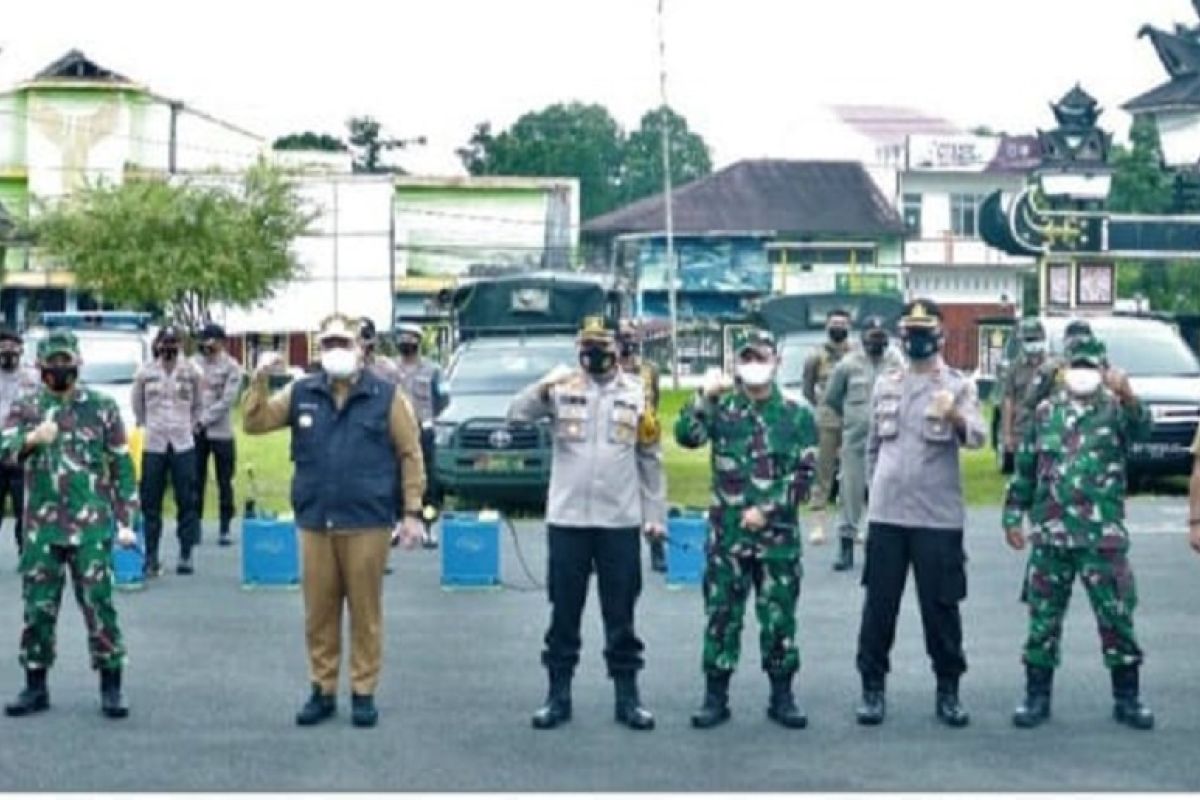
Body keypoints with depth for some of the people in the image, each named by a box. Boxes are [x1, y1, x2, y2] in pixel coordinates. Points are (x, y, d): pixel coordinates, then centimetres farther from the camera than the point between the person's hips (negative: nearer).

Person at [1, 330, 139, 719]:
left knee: (99, 606, -3)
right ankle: (35, 687, 18)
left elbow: (122, 467, 5)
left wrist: (126, 521, 0)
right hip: (42, 529, 2)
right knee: (38, 609, 7)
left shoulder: (101, 407, 4)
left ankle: (111, 687, 5)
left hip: (92, 527, -2)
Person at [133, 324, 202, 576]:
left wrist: (191, 427, 5)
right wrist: (145, 428, 6)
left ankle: (185, 555, 6)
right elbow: (137, 406, 12)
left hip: (183, 444, 1)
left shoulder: (190, 372, 5)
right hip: (152, 445, 0)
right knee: (150, 502, 1)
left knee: (187, 500, 0)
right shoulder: (145, 373, 3)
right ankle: (151, 556, 7)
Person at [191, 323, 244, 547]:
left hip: (221, 432, -2)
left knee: (225, 482, 3)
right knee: (196, 480, 6)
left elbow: (227, 400, -10)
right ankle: (195, 526, 14)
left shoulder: (231, 367, -4)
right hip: (195, 431, 2)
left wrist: (204, 420, -14)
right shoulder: (193, 364, 4)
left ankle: (225, 528, 9)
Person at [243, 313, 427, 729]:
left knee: (365, 612, 3)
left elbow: (410, 455, -1)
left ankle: (363, 692, 12)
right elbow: (254, 423, 8)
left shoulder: (386, 396, -1)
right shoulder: (301, 393, 7)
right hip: (314, 522, 3)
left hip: (367, 523, -3)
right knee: (319, 613, 8)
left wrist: (413, 512, -5)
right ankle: (323, 690, 18)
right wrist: (259, 381, -8)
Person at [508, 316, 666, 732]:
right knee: (564, 611, 7)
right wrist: (545, 385, -27)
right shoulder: (562, 387, 1)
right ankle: (558, 695, 16)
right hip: (567, 519, 0)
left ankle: (627, 697, 16)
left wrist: (655, 514, 4)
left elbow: (650, 459, 7)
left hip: (620, 521, 0)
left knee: (621, 614, 7)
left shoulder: (637, 394, 4)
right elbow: (517, 414, -11)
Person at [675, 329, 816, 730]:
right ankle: (715, 695, 12)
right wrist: (705, 396, -21)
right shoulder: (721, 407, 4)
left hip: (778, 534, 0)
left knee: (779, 615, 5)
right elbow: (686, 436, -11)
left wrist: (767, 510, -11)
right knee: (722, 613, 4)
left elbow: (803, 474, -3)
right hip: (726, 532, 0)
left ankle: (782, 695, 16)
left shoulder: (796, 414, 2)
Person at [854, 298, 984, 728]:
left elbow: (977, 437, -21)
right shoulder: (885, 383, 9)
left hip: (938, 515, -3)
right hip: (886, 513, 3)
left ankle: (948, 690, 14)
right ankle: (873, 686, 13)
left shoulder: (958, 385, -2)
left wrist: (957, 417, -42)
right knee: (879, 603, 5)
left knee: (941, 604, 3)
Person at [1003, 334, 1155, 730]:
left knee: (1117, 617, 3)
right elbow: (1025, 467, 14)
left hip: (1103, 535, -3)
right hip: (1049, 534, 3)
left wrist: (1128, 396, -47)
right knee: (1043, 618, 7)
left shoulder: (1114, 408, -2)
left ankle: (1127, 698, 16)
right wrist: (1013, 515, 11)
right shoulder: (1046, 411, 8)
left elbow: (1141, 427, -27)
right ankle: (1037, 697, 17)